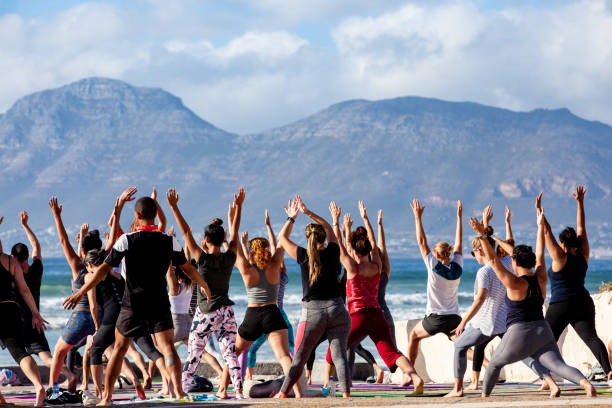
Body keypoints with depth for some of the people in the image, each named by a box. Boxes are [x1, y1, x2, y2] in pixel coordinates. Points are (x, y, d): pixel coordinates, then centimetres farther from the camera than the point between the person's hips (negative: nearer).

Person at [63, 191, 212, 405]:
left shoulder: (127, 240, -6)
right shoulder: (169, 242, 1)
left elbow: (104, 269, -5)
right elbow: (188, 268, 13)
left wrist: (81, 292, 1)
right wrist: (204, 285, 32)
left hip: (132, 305, -1)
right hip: (159, 304, 1)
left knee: (119, 348, 12)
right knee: (168, 347, -3)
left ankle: (107, 395, 14)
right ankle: (177, 390, -21)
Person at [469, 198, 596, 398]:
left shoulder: (515, 284, -10)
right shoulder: (541, 280, 5)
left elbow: (493, 261, -13)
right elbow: (540, 254, 18)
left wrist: (482, 236, -15)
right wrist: (541, 225, 25)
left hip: (518, 335, -4)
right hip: (542, 332, 4)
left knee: (494, 363, 21)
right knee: (559, 366, -11)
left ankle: (484, 397, 30)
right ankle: (585, 383, -38)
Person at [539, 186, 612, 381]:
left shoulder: (560, 258, -9)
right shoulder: (583, 256, 4)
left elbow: (547, 233, -9)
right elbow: (581, 228, 11)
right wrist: (580, 202, 16)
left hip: (560, 305, -4)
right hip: (584, 303, 4)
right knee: (590, 337, -7)